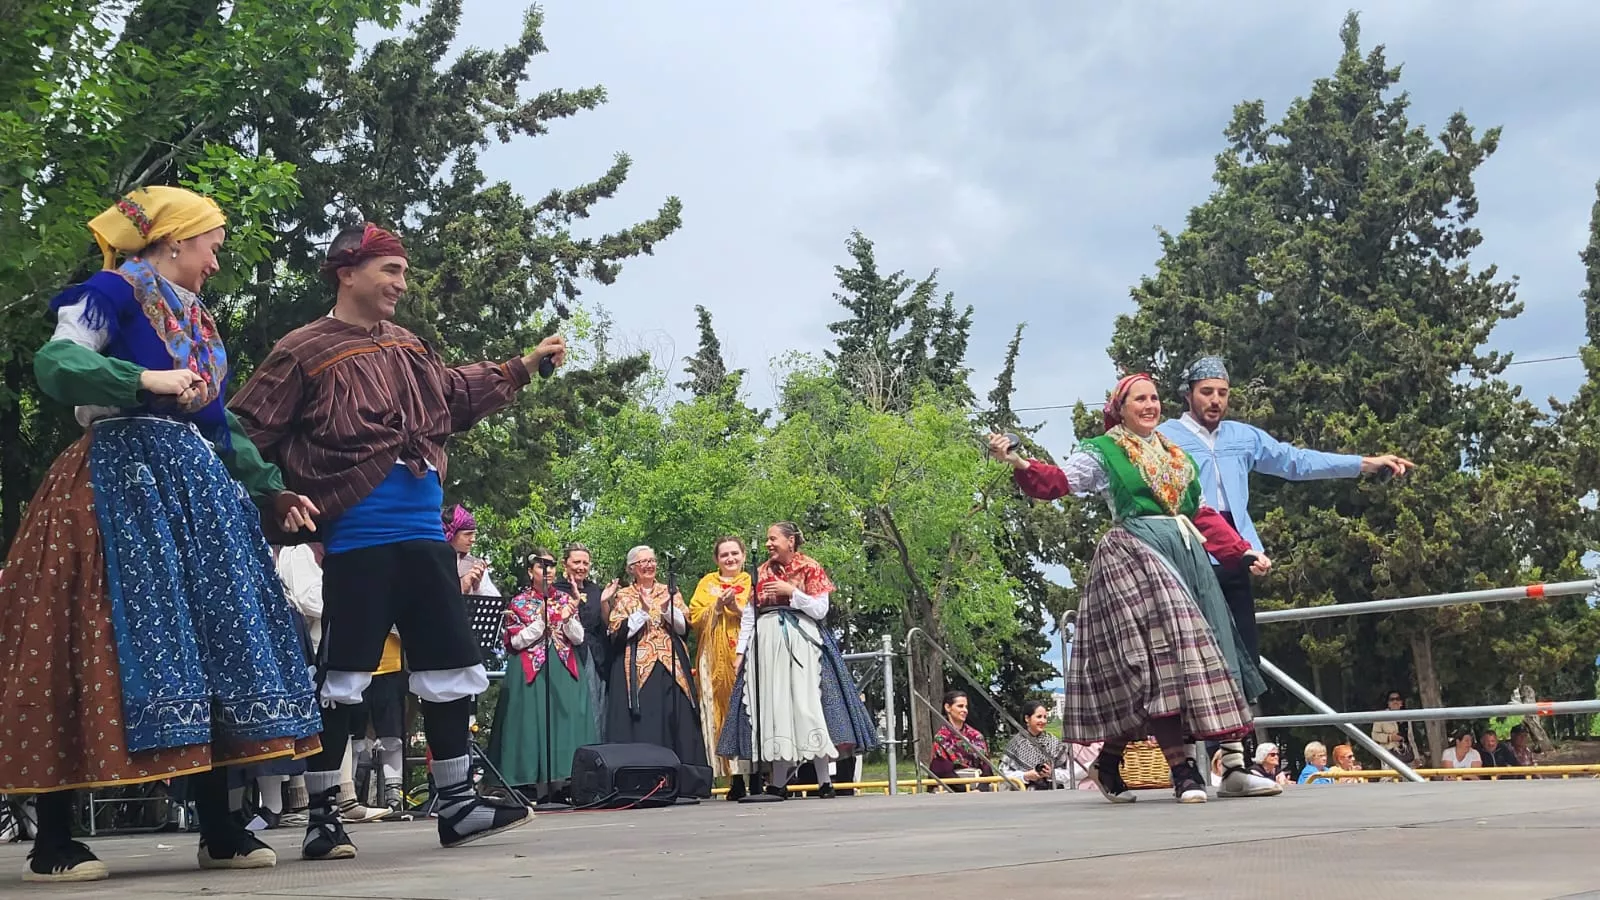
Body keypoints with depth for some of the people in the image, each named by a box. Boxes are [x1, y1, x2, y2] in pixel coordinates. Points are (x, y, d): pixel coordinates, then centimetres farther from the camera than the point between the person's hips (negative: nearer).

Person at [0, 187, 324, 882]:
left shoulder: (196, 322, 22)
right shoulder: (114, 291, -1)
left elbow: (220, 429, 25)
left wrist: (272, 492, 19)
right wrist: (149, 380, -24)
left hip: (192, 488, 8)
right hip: (121, 484, -8)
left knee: (208, 636, 1)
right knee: (118, 637, -12)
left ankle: (219, 830, 5)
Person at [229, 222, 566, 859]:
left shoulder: (406, 348, 14)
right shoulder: (303, 351, -6)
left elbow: (459, 396, 30)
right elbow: (249, 434, -7)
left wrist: (524, 366, 27)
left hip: (424, 533, 7)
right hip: (358, 539, -7)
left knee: (452, 668, 10)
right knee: (341, 678, -3)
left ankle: (456, 805, 19)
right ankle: (322, 817, 8)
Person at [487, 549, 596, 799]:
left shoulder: (566, 599, 13)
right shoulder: (519, 603, 5)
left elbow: (578, 638, 8)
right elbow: (515, 641, -3)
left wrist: (568, 618, -10)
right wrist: (540, 622, -12)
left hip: (565, 671, 3)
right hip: (532, 672, -3)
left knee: (566, 720, -6)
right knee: (534, 723, -8)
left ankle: (564, 781, -6)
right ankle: (536, 784, -8)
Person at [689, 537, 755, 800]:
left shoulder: (753, 582, 13)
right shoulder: (707, 583, 18)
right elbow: (694, 618, 7)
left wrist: (737, 608, -11)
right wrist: (717, 606, -7)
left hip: (746, 655, -1)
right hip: (715, 659, 2)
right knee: (721, 713, -6)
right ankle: (735, 780, -6)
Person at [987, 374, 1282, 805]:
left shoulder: (1176, 456, 24)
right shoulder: (1102, 453, 6)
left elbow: (1204, 515, 22)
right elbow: (1055, 481, -7)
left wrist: (1244, 552, 12)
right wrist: (1016, 462, -25)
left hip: (1189, 556, 7)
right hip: (1134, 555, -6)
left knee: (1214, 653, 0)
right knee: (1160, 655, -18)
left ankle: (1234, 766, 2)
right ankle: (1182, 769, -17)